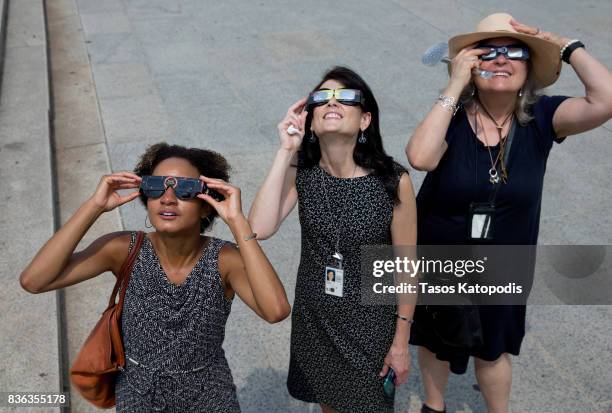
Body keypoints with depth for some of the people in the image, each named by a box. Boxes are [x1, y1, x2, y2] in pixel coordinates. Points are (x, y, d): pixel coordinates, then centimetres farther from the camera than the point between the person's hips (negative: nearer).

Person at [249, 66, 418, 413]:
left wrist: (401, 341, -6)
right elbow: (259, 229, -26)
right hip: (314, 317, 3)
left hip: (370, 322, -3)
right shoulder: (301, 173, -11)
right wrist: (286, 151, -25)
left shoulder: (394, 181, -20)